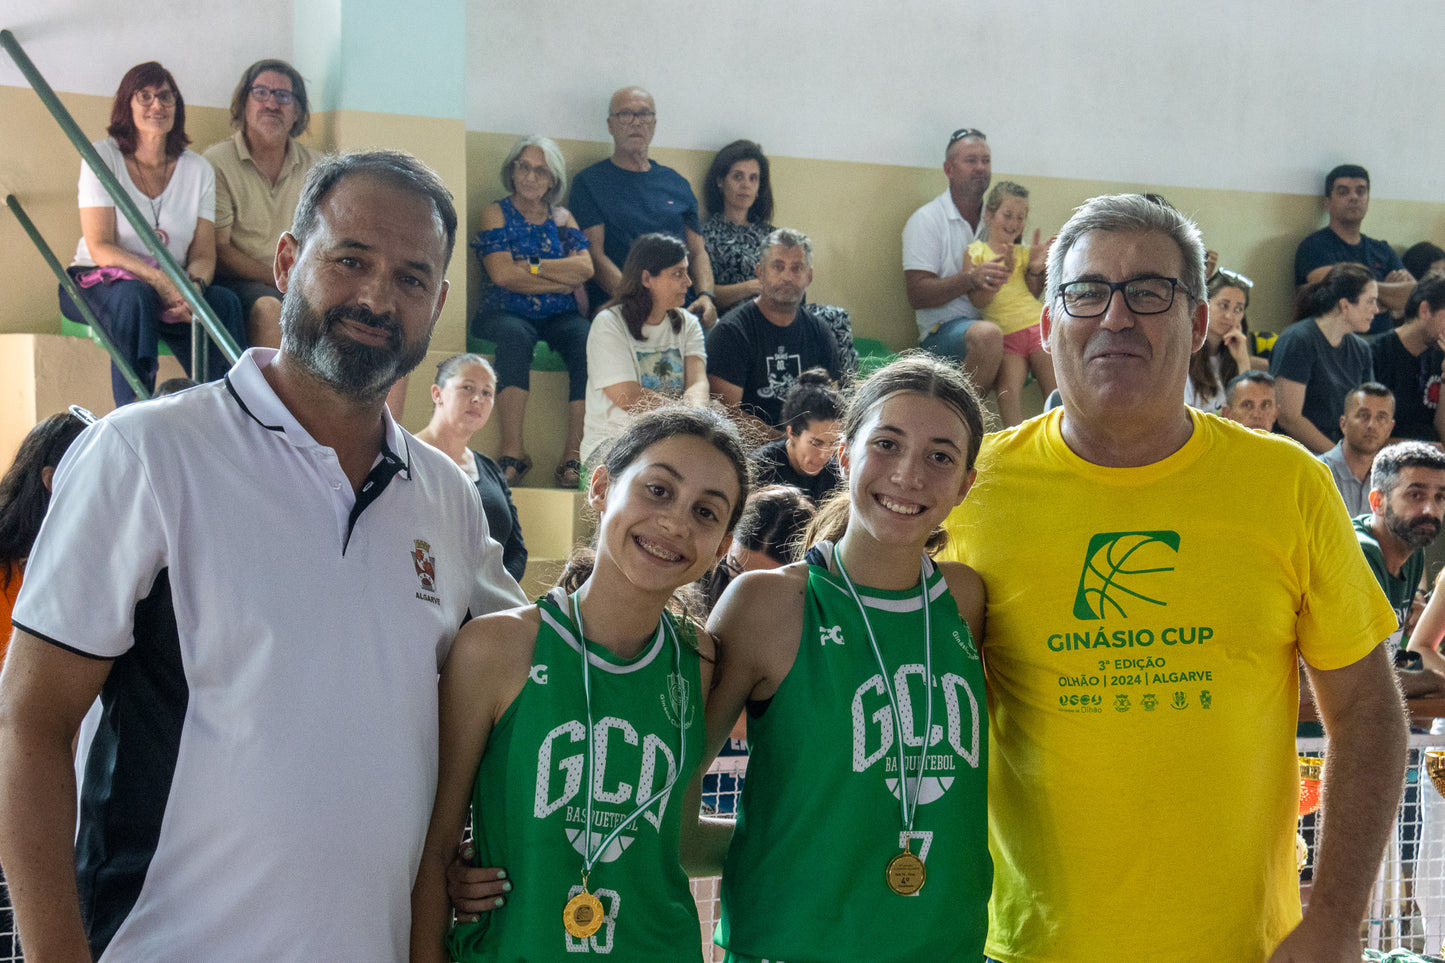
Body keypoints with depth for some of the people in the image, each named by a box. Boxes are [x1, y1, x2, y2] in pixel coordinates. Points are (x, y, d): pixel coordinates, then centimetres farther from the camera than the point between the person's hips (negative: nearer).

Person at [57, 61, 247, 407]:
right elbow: (99, 248, -12)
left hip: (170, 289, 3)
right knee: (133, 297, -37)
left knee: (225, 302, -25)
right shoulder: (102, 157, -4)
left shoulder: (198, 169, 6)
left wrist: (194, 286, -23)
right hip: (98, 284, -3)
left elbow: (203, 255, 2)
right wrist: (158, 278, -27)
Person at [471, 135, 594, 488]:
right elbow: (502, 274, -8)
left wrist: (531, 266, -8)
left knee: (588, 342, -31)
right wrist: (563, 280, -4)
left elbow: (585, 267, 1)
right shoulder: (496, 213, 7)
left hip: (559, 317, 3)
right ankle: (512, 452, -41)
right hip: (505, 313, -3)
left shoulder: (562, 218, 18)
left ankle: (573, 456, -32)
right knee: (515, 338, -39)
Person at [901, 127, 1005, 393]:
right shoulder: (926, 220, 1)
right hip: (943, 330, -6)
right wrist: (970, 279, -25)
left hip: (995, 319, 6)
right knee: (987, 334, -38)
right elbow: (917, 295, -10)